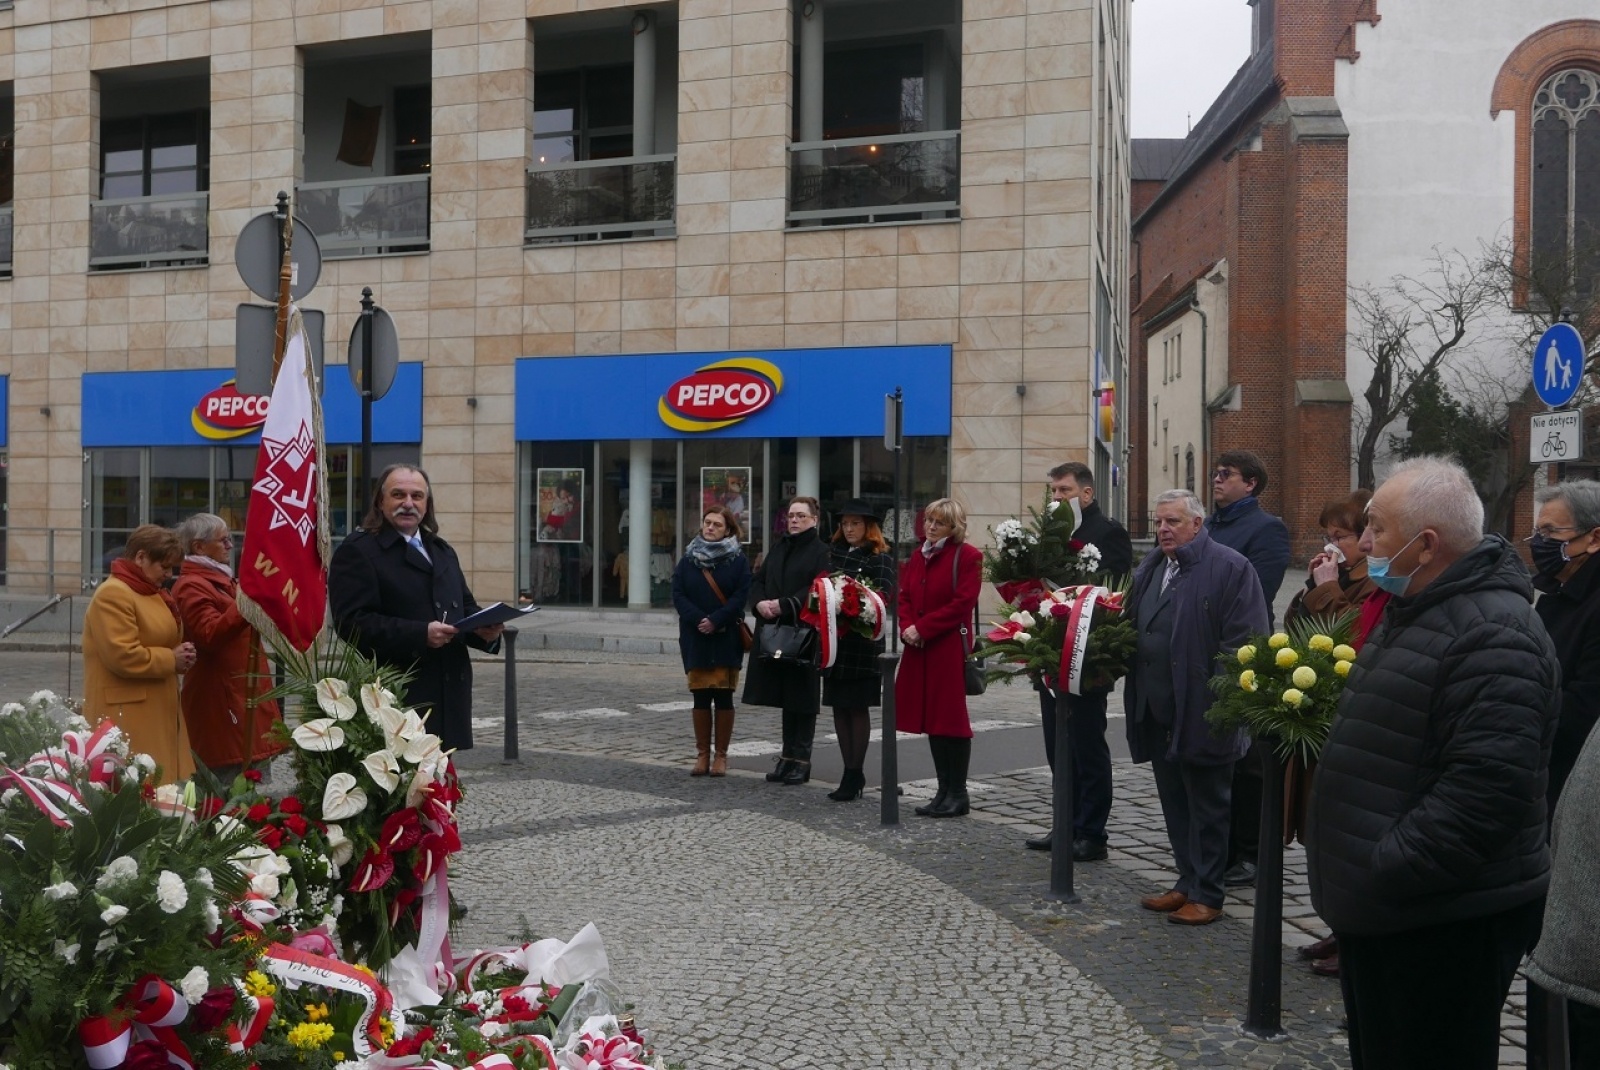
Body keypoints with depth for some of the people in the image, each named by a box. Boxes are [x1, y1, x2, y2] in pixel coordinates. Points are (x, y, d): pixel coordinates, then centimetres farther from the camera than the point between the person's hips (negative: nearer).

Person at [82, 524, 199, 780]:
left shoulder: (151, 593, 18)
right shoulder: (113, 595, -14)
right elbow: (122, 656, -23)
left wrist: (180, 654, 7)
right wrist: (171, 660, -12)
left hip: (156, 713, 10)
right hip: (127, 717, -10)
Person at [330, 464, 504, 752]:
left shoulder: (442, 551, 22)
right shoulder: (357, 551, -3)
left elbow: (465, 609, 23)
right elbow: (353, 622, -14)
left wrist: (484, 628, -1)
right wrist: (420, 634, -22)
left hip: (447, 694, 7)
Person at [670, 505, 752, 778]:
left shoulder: (738, 559, 2)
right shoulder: (689, 558, 9)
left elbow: (741, 596, -7)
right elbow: (677, 594, 1)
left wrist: (715, 621, -16)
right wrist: (698, 619, -13)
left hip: (726, 638, -2)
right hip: (695, 637, 2)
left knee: (723, 696, -1)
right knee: (700, 697, 3)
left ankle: (721, 756, 7)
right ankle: (702, 755, 11)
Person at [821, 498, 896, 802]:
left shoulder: (881, 558, -4)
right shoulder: (835, 552, 11)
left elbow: (883, 596, -13)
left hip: (862, 643, -5)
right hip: (835, 641, 6)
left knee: (857, 707, 0)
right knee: (839, 707, 9)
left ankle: (854, 774, 8)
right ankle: (851, 772, 18)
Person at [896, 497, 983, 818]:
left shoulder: (968, 556, -6)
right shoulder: (918, 555, 15)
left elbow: (962, 602, -14)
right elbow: (905, 596, 14)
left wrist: (922, 628, -15)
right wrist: (907, 627, -6)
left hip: (950, 648, -7)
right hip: (918, 648, 7)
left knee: (951, 718, -2)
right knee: (931, 719, 9)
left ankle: (957, 794, 7)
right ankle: (945, 791, 18)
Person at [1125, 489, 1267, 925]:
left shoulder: (1230, 568, -10)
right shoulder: (1148, 570, 14)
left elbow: (1245, 642, -14)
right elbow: (1132, 628, 21)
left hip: (1202, 714, -7)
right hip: (1157, 713, 7)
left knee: (1206, 807, 4)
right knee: (1174, 803, 16)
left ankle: (1207, 895, 14)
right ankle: (1188, 883, 28)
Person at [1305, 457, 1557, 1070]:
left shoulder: (1494, 635, -22)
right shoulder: (1413, 609, 13)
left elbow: (1486, 787, -30)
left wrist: (1385, 872, -24)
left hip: (1445, 922, -10)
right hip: (1379, 909, 10)